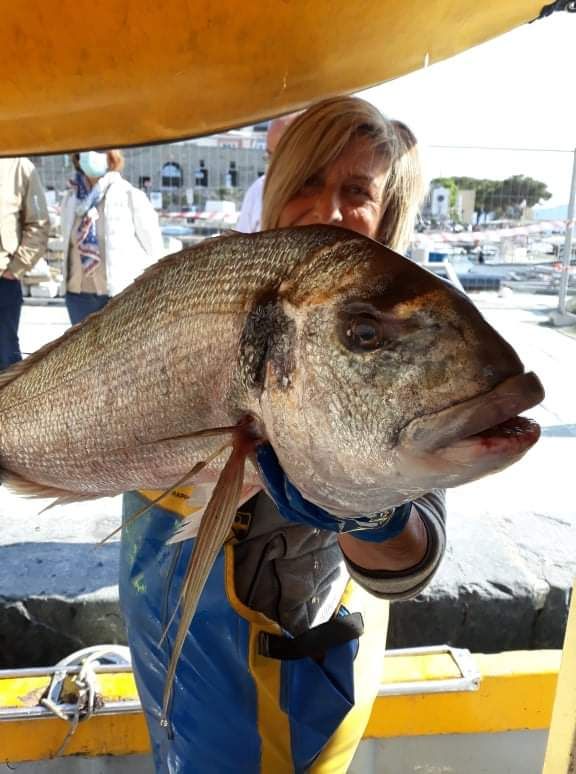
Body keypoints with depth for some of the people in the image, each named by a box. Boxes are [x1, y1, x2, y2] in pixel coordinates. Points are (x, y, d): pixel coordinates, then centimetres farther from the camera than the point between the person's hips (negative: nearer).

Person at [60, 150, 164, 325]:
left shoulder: (130, 196, -7)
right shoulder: (71, 199, 8)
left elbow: (153, 248, -4)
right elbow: (68, 246, 17)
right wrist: (68, 282, 15)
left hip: (123, 296, -5)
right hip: (79, 296, 5)